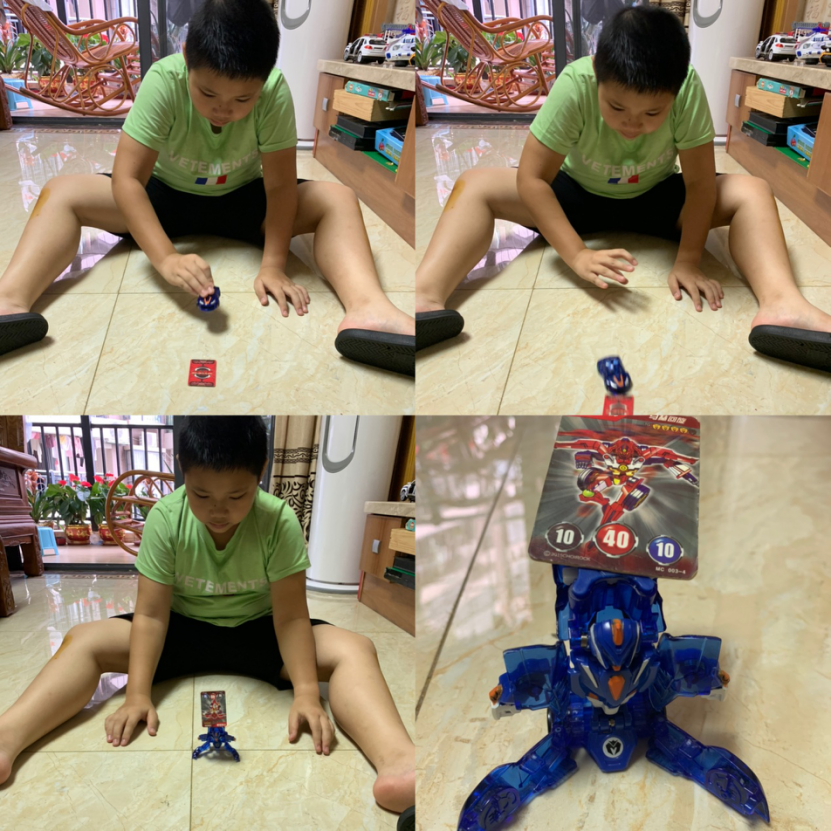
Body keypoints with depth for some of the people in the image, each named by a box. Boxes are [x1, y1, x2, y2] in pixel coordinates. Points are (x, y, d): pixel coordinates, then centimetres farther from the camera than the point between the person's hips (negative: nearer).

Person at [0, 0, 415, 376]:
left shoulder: (274, 91, -27)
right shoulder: (163, 80, -29)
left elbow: (280, 184, -23)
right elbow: (126, 178, -31)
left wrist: (273, 265, -36)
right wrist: (166, 257, -44)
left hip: (241, 202, 0)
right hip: (166, 197, 0)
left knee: (337, 199, -25)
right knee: (61, 193, -21)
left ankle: (368, 309, -49)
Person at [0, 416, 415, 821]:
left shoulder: (279, 522, -22)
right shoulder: (165, 518, -19)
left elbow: (290, 616, -21)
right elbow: (151, 614, -18)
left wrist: (306, 693, -30)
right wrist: (137, 695, -26)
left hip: (257, 634, -2)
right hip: (182, 631, 2)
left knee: (354, 650, -28)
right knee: (84, 640, -20)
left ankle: (397, 762, -51)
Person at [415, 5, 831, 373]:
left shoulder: (687, 89, -29)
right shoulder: (574, 85, -32)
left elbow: (699, 181, -21)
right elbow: (531, 178, -30)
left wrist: (688, 261, -30)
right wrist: (577, 255, -37)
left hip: (656, 199, 1)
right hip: (577, 196, -1)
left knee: (753, 192, -23)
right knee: (475, 185, -24)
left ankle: (782, 305, -42)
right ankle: (426, 298, -44)